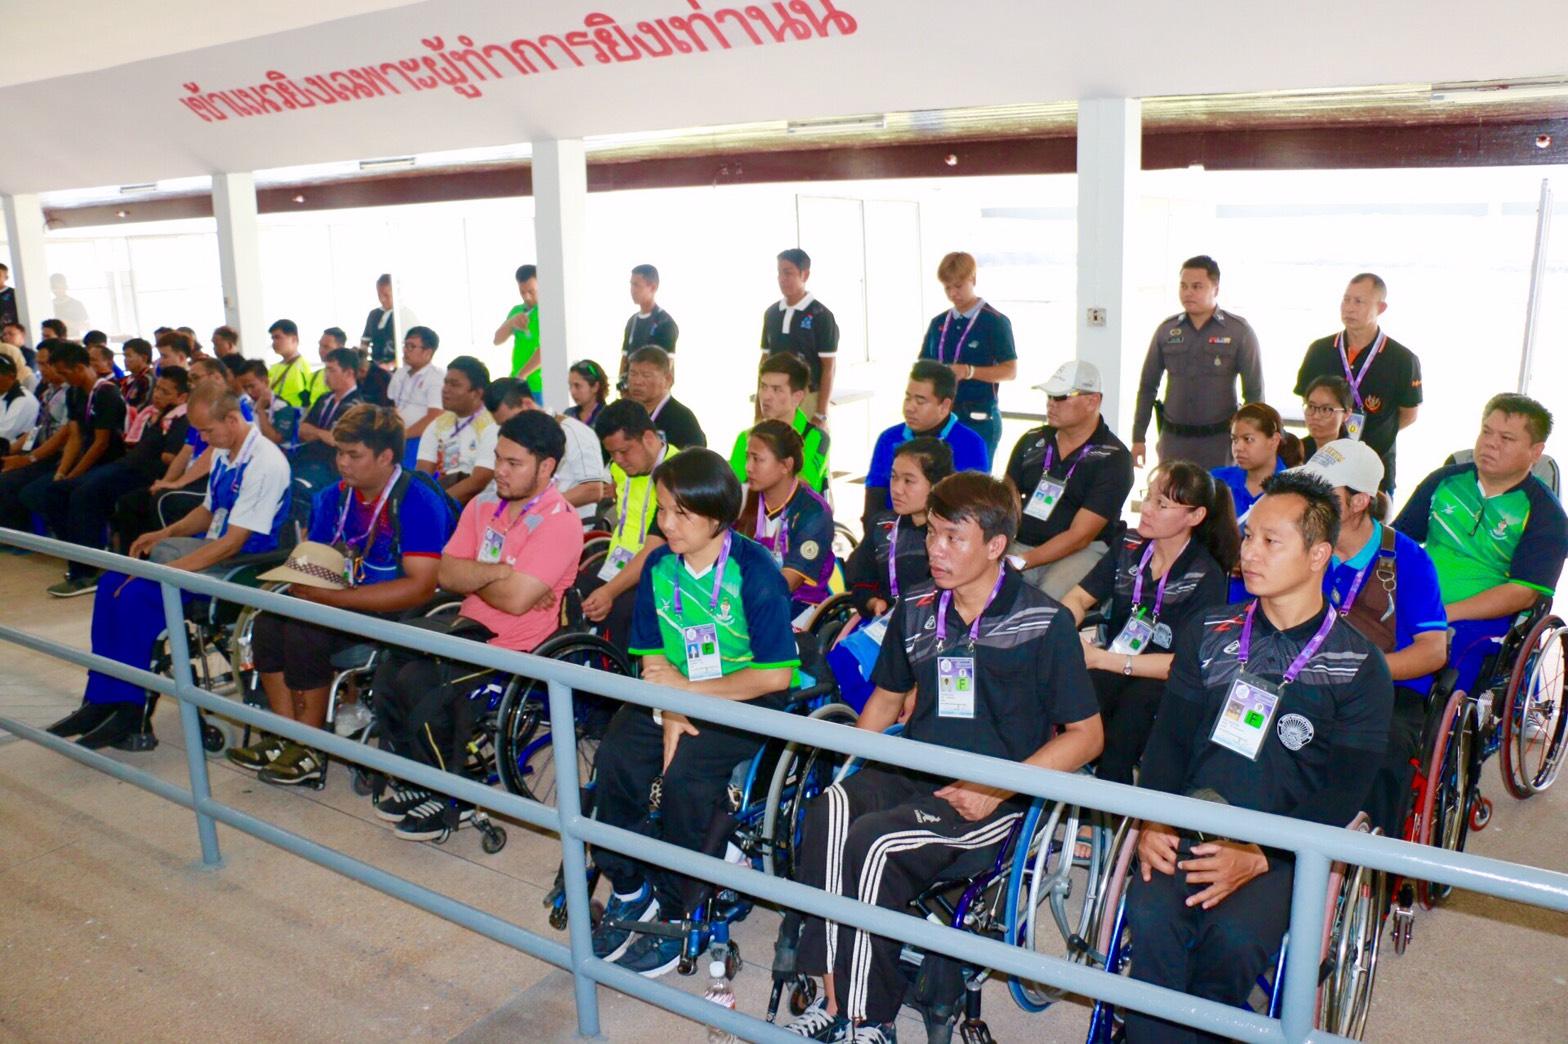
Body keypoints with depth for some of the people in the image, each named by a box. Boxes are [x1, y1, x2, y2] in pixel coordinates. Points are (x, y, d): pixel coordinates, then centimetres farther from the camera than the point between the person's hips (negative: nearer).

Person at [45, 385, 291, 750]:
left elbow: (233, 542, -23)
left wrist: (168, 569, -23)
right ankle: (101, 698, 2)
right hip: (211, 548, 10)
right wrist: (165, 533, 7)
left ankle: (129, 711, -8)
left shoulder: (265, 463, -20)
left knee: (137, 594, -22)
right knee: (113, 582, -3)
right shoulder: (224, 454, 9)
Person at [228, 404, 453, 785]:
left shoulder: (419, 502, -19)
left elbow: (420, 587, -26)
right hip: (348, 600, 8)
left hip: (399, 612, -8)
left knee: (304, 632, -24)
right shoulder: (335, 496, 6)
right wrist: (303, 584, -12)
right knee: (269, 622, -12)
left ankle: (311, 751, -7)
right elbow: (311, 559, 15)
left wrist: (332, 597, -26)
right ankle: (286, 736, 0)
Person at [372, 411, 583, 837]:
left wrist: (474, 579, -6)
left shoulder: (559, 522, -16)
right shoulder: (484, 504, 9)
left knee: (418, 683, -21)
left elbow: (515, 599, -24)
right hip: (470, 625, 8)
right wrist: (498, 571, -15)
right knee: (388, 669, -8)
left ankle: (453, 799, 1)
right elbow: (447, 573, 1)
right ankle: (418, 782, 14)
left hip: (514, 645, -8)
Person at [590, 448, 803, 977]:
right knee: (615, 762, -18)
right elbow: (653, 658, 4)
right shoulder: (659, 567, 0)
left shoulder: (754, 573, -17)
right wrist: (668, 716, -15)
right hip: (675, 695, 5)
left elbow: (777, 675, -18)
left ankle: (675, 915, -6)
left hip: (743, 698, -5)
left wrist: (687, 690, -15)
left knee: (685, 776, -27)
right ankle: (628, 890, 5)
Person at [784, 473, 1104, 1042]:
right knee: (829, 809, -28)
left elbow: (1086, 734, -3)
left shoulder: (1044, 623, -5)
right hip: (910, 776, 5)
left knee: (874, 845, -29)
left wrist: (998, 788, -14)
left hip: (994, 799, -4)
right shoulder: (916, 611, 10)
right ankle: (832, 998, -19)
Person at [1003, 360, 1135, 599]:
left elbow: (1079, 536, -11)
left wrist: (1022, 561, -20)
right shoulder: (1032, 441, 12)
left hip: (1083, 552, -4)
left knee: (1049, 597, -35)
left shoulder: (1113, 458, -5)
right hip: (1020, 543, 4)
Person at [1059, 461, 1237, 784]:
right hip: (1113, 668, 3)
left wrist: (1102, 659, -23)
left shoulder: (1206, 577, -8)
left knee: (1136, 701, -36)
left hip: (1163, 683, -3)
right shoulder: (1130, 547, 6)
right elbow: (1079, 597, 8)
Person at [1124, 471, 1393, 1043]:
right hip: (1189, 827, 2)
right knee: (1150, 913, -27)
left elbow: (1343, 792, -3)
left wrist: (1260, 856, -16)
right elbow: (1169, 736, 8)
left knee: (1233, 934, -29)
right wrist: (1153, 820, -10)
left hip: (1286, 845, -2)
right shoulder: (1208, 634, 10)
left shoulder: (1359, 667, 2)